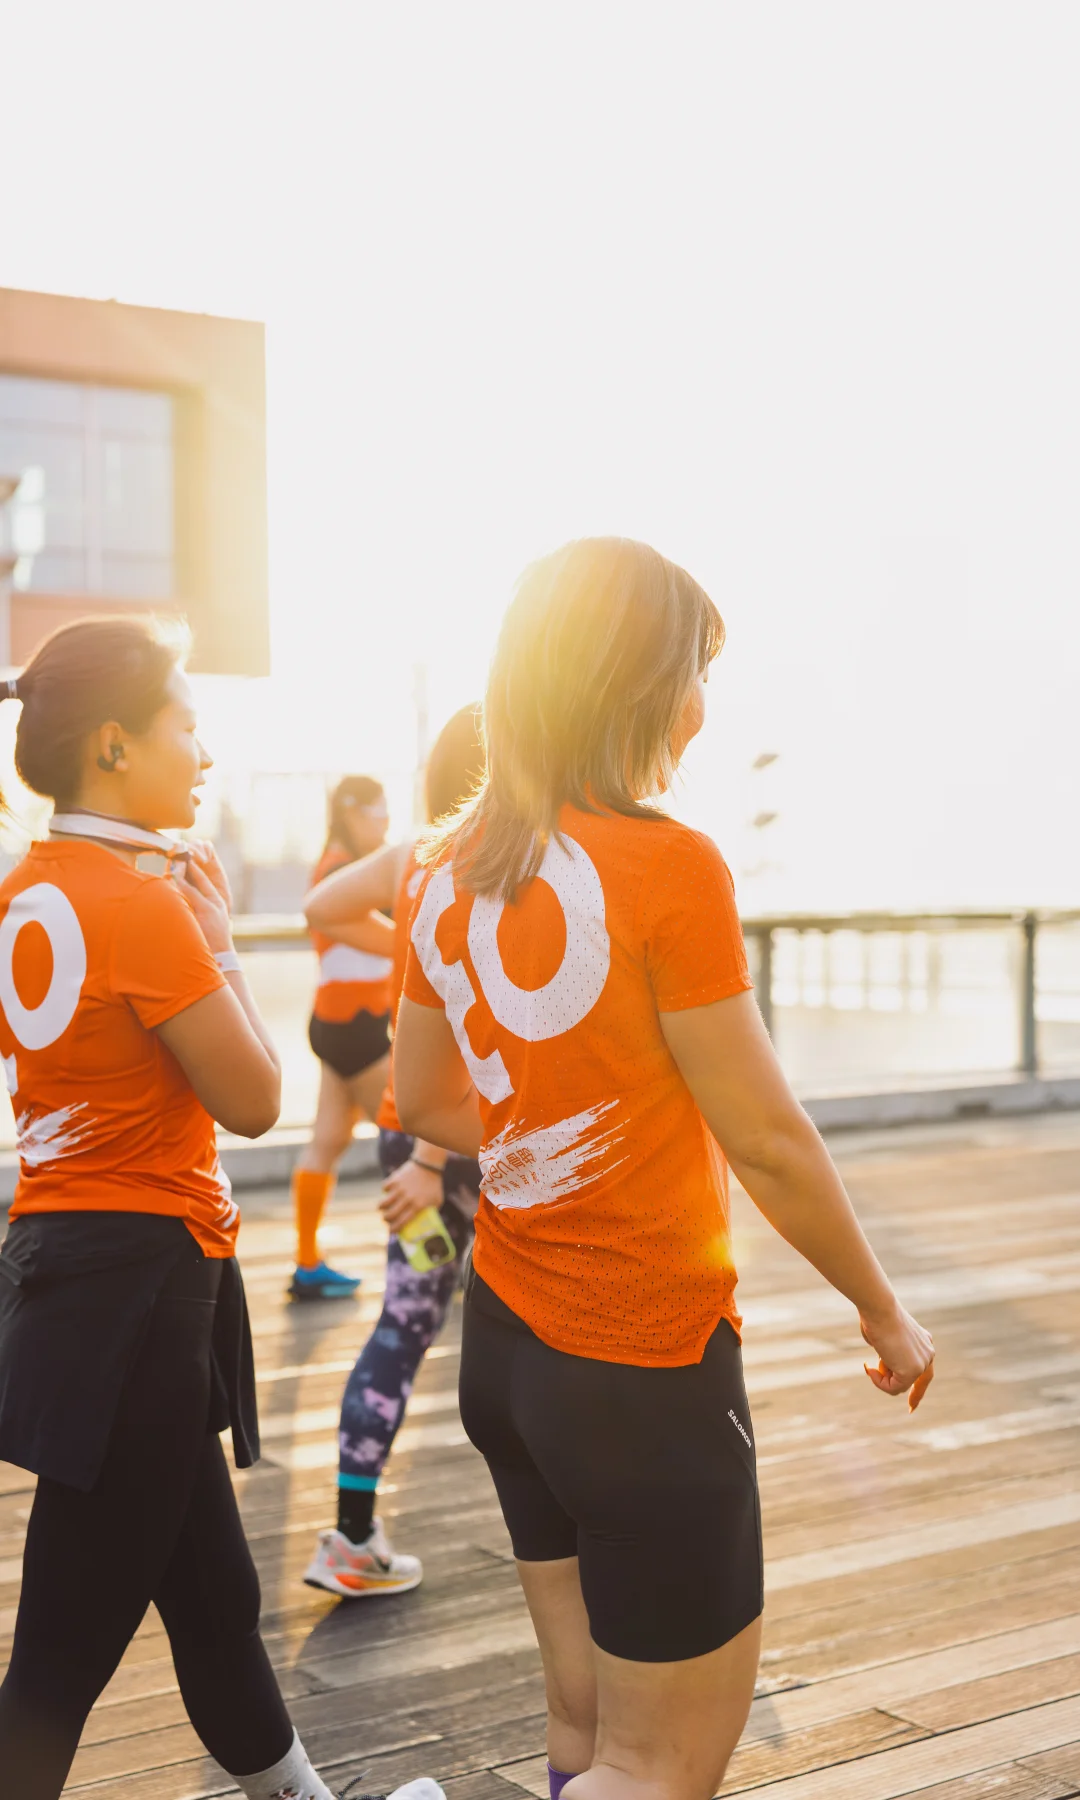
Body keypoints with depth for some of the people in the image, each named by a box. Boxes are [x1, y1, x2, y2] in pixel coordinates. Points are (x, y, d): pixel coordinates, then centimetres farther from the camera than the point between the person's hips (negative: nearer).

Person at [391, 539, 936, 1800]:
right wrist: (884, 1314, -1)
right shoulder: (670, 865, -19)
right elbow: (767, 1143, -15)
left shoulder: (455, 870, 1)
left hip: (506, 1347, 8)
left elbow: (425, 1103, 13)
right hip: (647, 1366, -7)